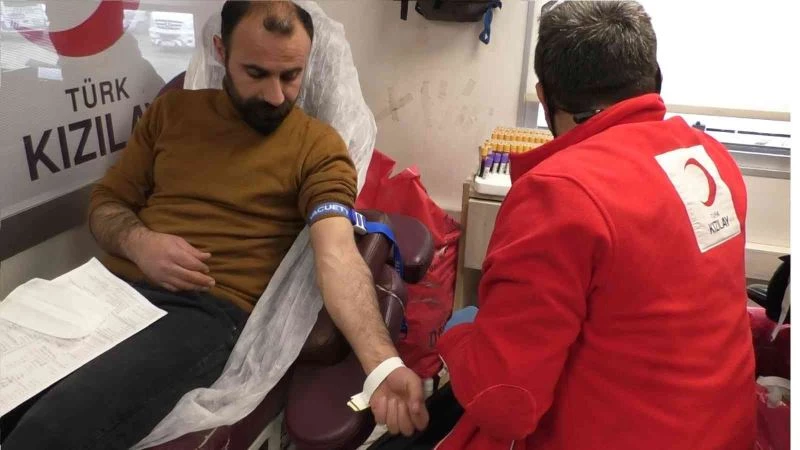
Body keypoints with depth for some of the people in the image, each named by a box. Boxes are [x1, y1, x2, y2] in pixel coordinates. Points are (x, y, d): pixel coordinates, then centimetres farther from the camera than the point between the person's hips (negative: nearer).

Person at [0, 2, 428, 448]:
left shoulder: (318, 145, -2)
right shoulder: (172, 110, 13)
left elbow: (337, 252, -15)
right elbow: (106, 200, 17)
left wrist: (382, 363, -31)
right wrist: (137, 241, -8)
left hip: (208, 309, -5)